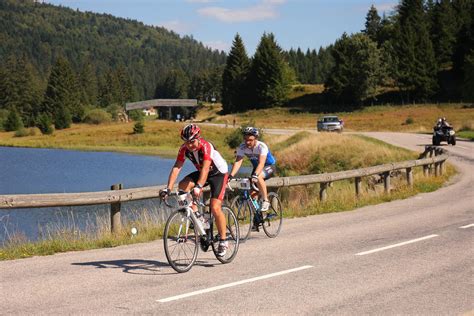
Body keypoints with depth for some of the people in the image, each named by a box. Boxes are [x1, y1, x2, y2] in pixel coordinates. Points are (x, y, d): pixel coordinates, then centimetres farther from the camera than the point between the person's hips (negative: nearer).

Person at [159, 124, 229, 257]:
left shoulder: (206, 146, -32)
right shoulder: (184, 148, -16)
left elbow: (205, 168, -44)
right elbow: (176, 168, -21)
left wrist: (198, 187, -58)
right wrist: (168, 188, -32)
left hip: (219, 174, -6)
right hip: (201, 172, 6)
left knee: (215, 208, -18)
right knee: (182, 185, -22)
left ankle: (223, 241, -5)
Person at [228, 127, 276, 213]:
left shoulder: (261, 146, -32)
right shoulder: (242, 147, -20)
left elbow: (261, 163, -44)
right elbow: (238, 162, -30)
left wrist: (255, 175, -60)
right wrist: (231, 175, -46)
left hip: (269, 166, -6)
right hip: (256, 167, 6)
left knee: (258, 177, -35)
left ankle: (265, 201, -23)